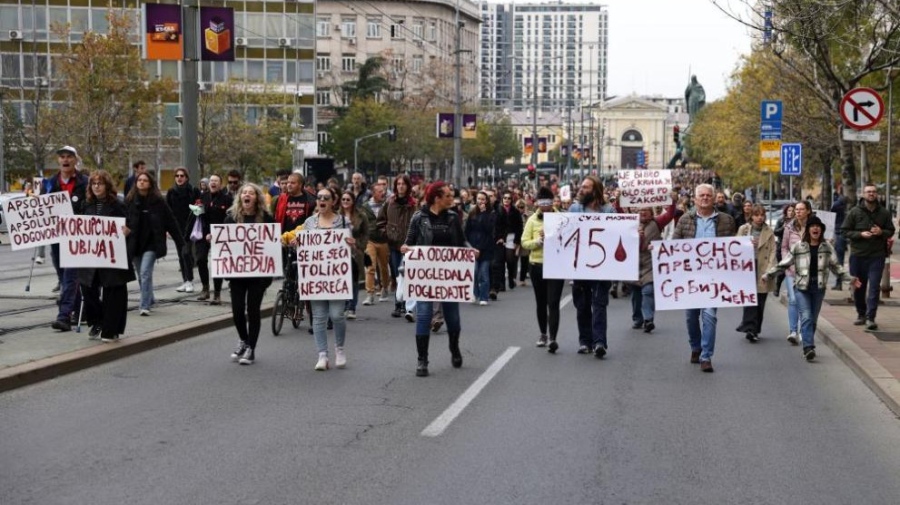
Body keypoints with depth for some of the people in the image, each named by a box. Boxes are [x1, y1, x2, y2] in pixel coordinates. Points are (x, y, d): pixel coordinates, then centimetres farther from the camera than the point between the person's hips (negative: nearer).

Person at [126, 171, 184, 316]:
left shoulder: (158, 201, -3)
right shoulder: (130, 201, 1)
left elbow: (171, 222, -1)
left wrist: (180, 242, -2)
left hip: (152, 244, -3)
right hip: (135, 244, 3)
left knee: (145, 272, -15)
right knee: (141, 275, 14)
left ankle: (145, 306, -13)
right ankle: (150, 299, 36)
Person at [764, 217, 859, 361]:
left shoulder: (827, 247, 5)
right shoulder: (798, 247, -1)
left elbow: (835, 266, 13)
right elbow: (784, 263, 4)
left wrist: (850, 279, 9)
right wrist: (767, 274, 0)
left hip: (819, 288, 2)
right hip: (802, 287, -2)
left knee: (813, 319, 8)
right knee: (806, 317, -12)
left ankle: (808, 347, 18)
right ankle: (809, 347, -19)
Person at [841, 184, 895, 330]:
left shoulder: (884, 212, 5)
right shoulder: (854, 212, 0)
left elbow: (891, 231, 12)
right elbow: (845, 231, 0)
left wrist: (881, 232, -10)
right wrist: (860, 234, -14)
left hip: (877, 256, 0)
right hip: (858, 255, 0)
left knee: (874, 287, -7)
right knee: (858, 287, 10)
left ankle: (870, 317, -6)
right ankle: (861, 314, 25)